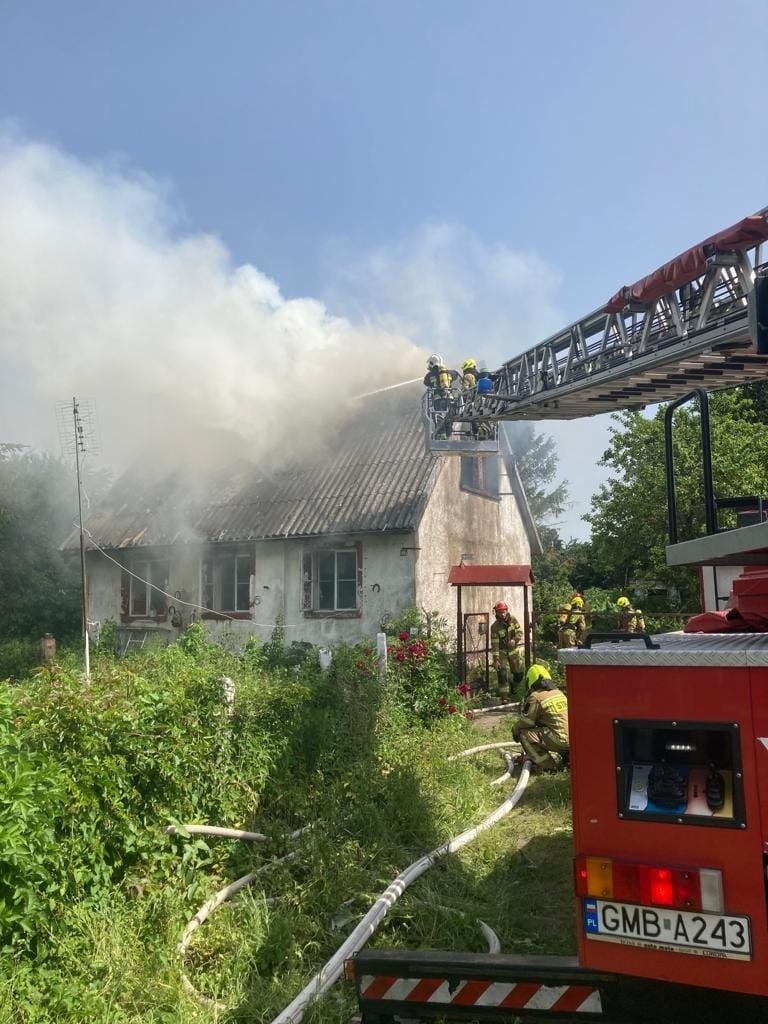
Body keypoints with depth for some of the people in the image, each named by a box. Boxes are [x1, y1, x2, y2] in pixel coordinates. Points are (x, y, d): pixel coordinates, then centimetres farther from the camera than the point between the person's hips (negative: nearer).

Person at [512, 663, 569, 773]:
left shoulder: (535, 697, -6)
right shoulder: (559, 692, 18)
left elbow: (526, 722, -3)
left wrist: (515, 730, 19)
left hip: (559, 739, -8)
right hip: (570, 740, 8)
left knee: (524, 734, 1)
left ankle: (547, 765, -3)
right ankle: (567, 756, 18)